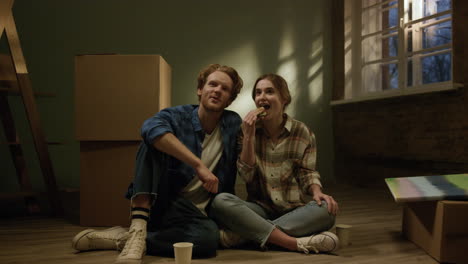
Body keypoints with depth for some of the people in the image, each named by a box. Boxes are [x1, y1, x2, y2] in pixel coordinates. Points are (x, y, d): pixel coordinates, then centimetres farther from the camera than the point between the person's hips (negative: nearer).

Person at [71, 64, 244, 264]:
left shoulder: (233, 124, 6)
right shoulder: (177, 116, -4)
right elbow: (151, 128, -31)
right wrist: (199, 165, -36)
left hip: (194, 213, 1)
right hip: (160, 202, -1)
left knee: (209, 237, -36)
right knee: (154, 141, -24)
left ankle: (122, 239, -20)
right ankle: (137, 229, -34)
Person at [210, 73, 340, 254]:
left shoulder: (302, 132, 1)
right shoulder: (247, 130, 2)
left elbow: (307, 173, 4)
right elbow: (246, 176, -5)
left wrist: (317, 192, -18)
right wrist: (249, 136, -15)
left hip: (293, 210, 1)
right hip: (260, 208, 0)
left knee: (326, 210, -31)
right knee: (220, 201, -29)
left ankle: (245, 233, -28)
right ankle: (296, 243, -34)